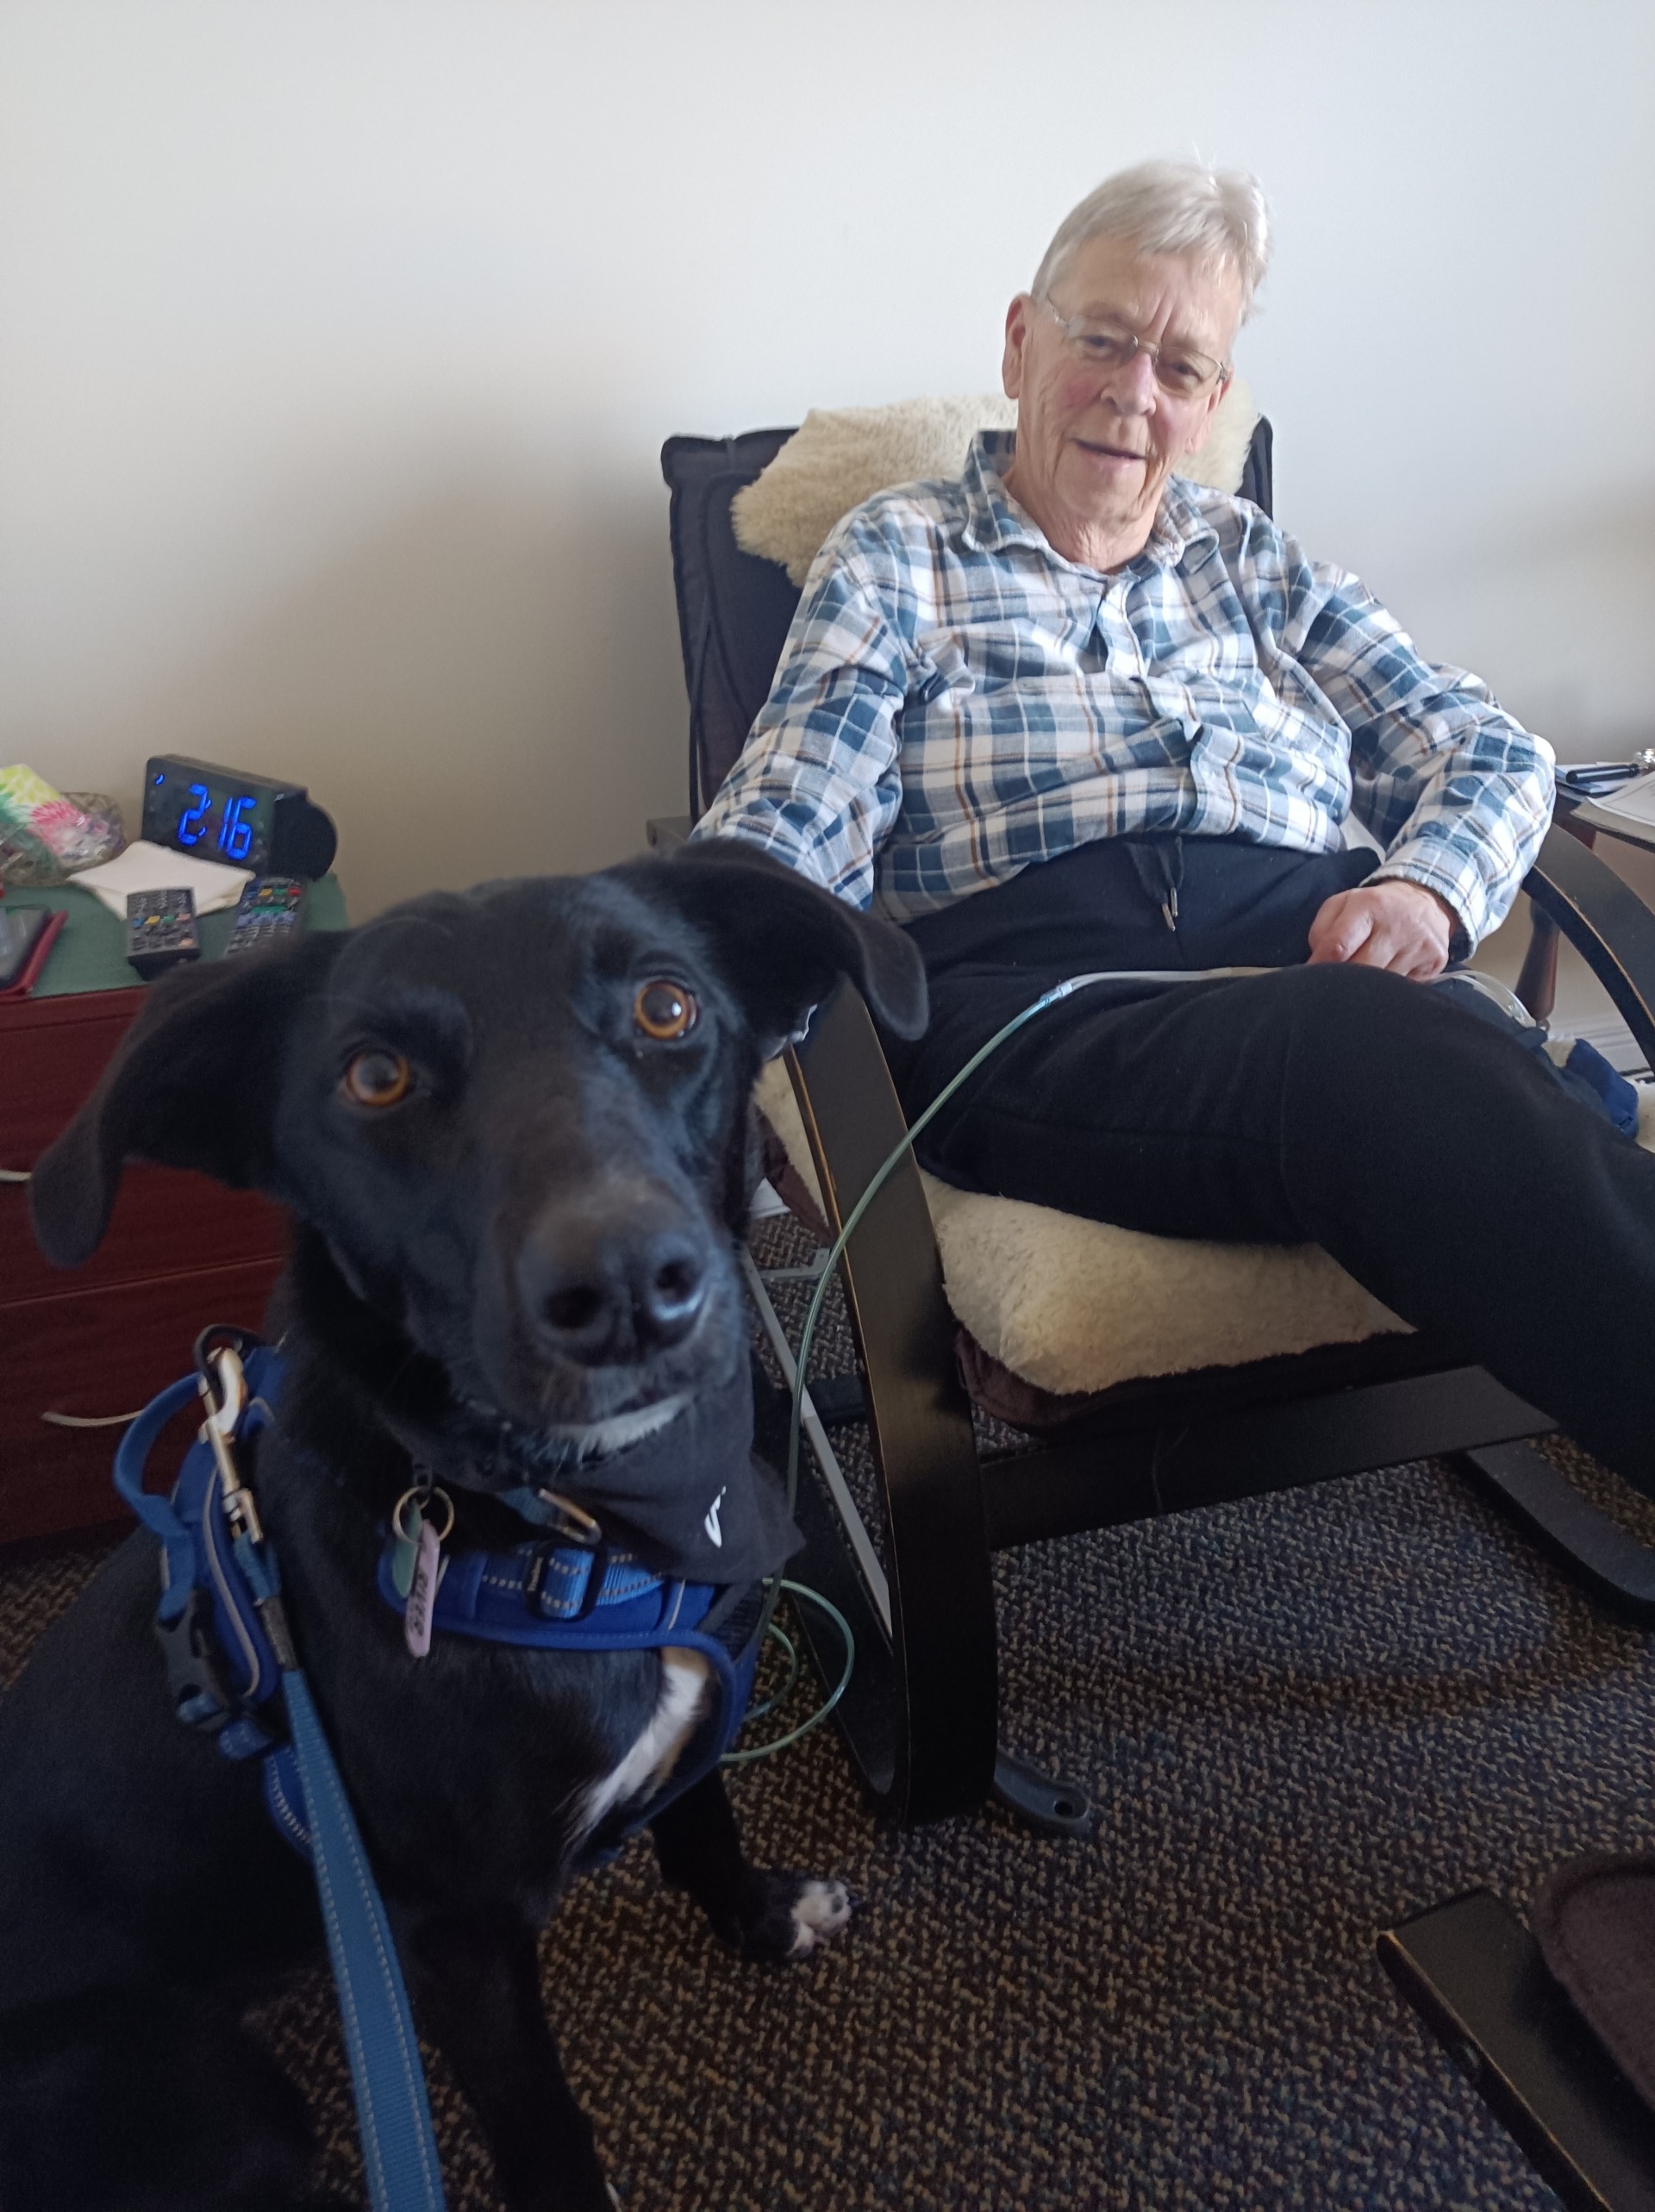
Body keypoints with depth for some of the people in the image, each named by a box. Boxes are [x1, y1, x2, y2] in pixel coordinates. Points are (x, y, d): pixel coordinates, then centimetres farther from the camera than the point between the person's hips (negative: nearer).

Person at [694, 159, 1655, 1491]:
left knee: (1478, 1076, -35)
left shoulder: (1256, 562, 28)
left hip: (1310, 941, 4)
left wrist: (1426, 887, -3)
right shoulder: (896, 557, 19)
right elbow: (785, 832, 3)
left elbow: (1490, 751, 21)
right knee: (1374, 1051, -37)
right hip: (1023, 978, -3)